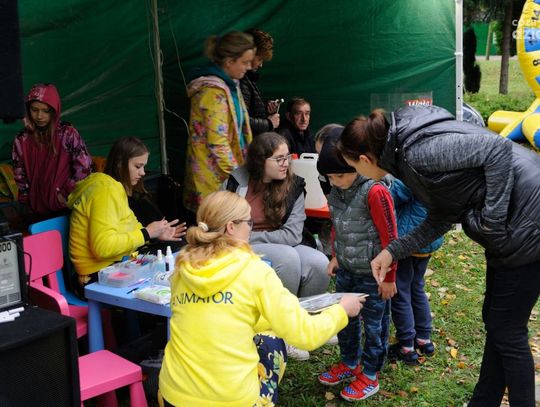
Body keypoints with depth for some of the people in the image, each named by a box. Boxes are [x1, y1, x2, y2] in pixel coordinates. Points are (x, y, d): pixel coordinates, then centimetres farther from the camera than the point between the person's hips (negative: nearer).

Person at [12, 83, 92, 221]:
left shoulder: (68, 134, -9)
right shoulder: (22, 139, 0)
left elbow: (84, 167, -9)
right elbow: (19, 175, 7)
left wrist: (66, 193, -9)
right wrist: (28, 200, 4)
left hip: (66, 209, -3)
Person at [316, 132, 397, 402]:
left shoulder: (375, 192, -23)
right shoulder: (336, 192, 0)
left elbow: (389, 237, -18)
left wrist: (389, 278, -12)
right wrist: (337, 257, 13)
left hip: (372, 275, -7)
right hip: (345, 270, 7)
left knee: (374, 325, 9)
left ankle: (370, 375, 25)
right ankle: (350, 364, 40)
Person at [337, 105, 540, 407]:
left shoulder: (417, 153, -22)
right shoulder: (405, 155, 8)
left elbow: (499, 149, -27)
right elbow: (441, 218, 13)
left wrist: (492, 218, -23)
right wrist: (392, 252, 8)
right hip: (511, 226, 10)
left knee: (507, 331, 2)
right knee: (495, 322, 19)